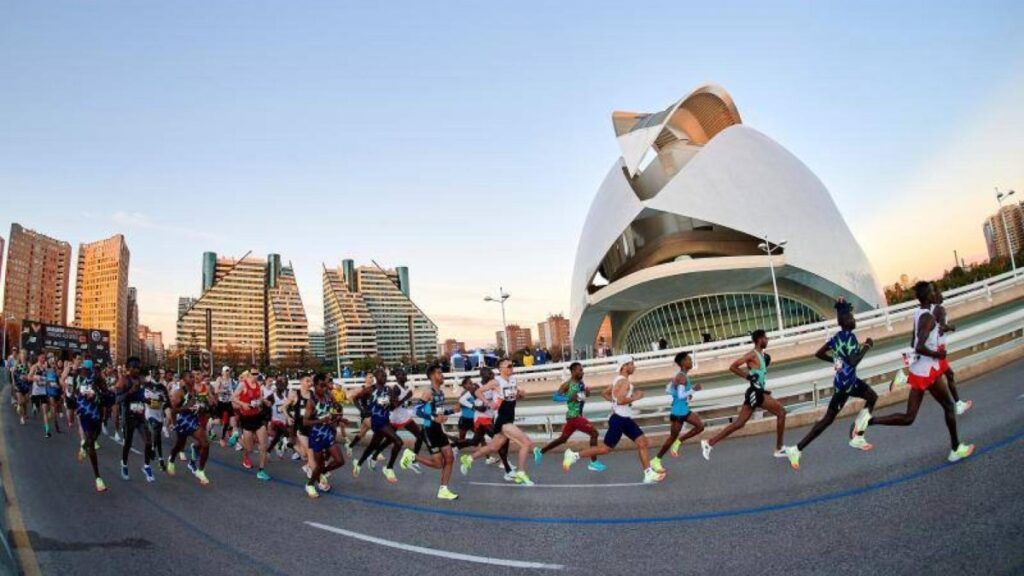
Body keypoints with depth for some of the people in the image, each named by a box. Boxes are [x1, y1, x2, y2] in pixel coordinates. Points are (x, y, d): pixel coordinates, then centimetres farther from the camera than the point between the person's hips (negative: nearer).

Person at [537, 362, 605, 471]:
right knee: (594, 433, -11)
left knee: (562, 439, 19)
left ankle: (541, 451, 31)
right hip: (574, 416, -9)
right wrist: (571, 398, -29)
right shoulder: (568, 384, -15)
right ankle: (594, 463, -5)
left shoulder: (581, 383, 9)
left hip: (578, 415, 9)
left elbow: (585, 394, 23)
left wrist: (586, 392, -1)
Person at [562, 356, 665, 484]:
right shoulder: (624, 381, -17)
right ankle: (574, 455, 7)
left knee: (642, 442, 4)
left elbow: (605, 393, 22)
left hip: (626, 419, 10)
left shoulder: (620, 380, 13)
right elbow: (621, 400, -31)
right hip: (619, 420, -10)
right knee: (606, 448, -3)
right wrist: (635, 397, -18)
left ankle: (649, 474, 6)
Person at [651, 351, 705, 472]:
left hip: (684, 410, 9)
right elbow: (681, 396, -26)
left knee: (700, 426, 8)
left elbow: (668, 389, 14)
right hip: (678, 411, -9)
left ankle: (678, 442, 15)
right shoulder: (682, 377, -21)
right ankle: (656, 460, 12)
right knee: (673, 436, 0)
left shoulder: (680, 375, 8)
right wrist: (693, 390, -21)